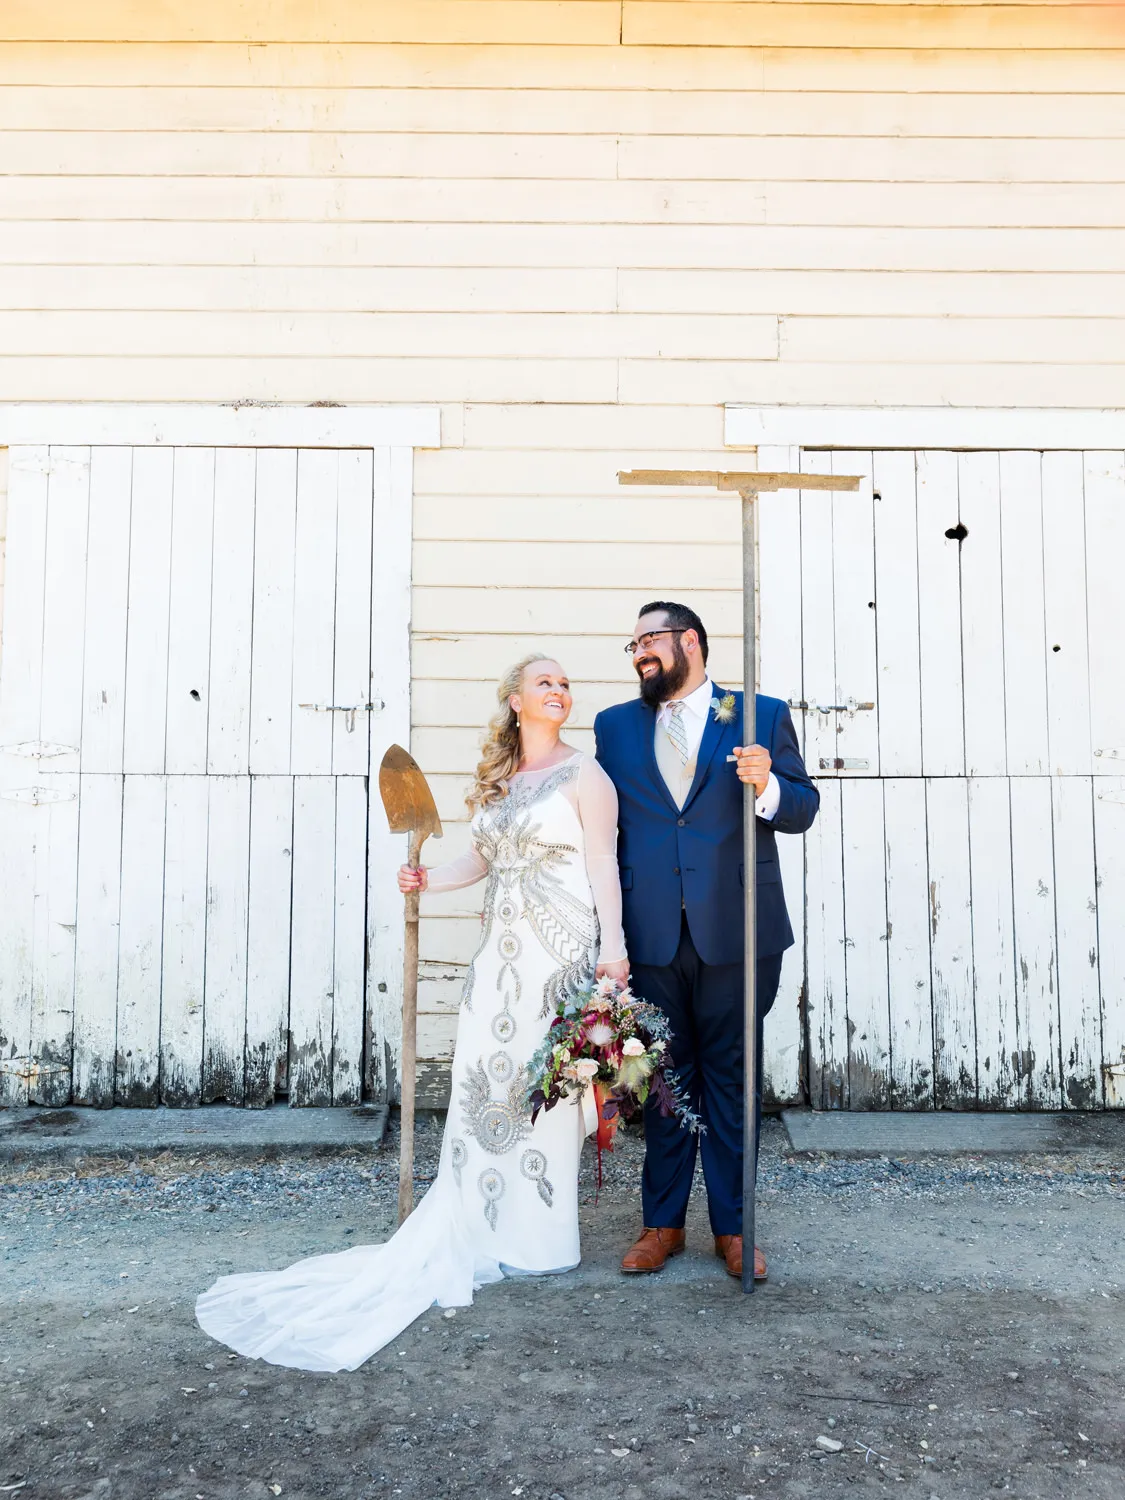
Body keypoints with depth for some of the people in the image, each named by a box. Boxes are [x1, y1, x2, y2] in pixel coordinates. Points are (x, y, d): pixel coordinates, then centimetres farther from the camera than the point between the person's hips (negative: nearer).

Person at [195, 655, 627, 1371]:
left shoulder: (583, 773, -3)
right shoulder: (496, 780, 14)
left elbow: (603, 864, -8)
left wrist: (613, 945, -14)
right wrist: (430, 879, 6)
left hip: (563, 949, -5)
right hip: (502, 949, 5)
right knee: (482, 1077, 5)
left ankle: (539, 1236, 16)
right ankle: (477, 1230, 18)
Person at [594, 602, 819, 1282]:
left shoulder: (764, 715, 4)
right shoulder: (615, 726, 11)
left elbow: (804, 809, 2)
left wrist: (768, 786, -21)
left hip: (736, 933, -2)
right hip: (652, 937, 2)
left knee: (731, 1078, 8)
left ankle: (732, 1227, 22)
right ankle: (663, 1222, 26)